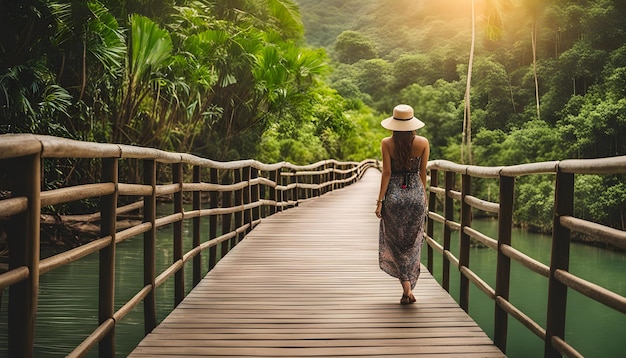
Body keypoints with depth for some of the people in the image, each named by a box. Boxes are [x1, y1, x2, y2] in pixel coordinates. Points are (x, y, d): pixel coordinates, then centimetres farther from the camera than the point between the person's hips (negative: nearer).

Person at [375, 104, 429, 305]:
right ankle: (409, 288, 19)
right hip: (416, 194, 2)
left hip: (394, 195, -2)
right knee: (412, 243, 14)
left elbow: (387, 173, -8)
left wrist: (380, 200, -3)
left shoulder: (387, 143, -8)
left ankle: (406, 286, -2)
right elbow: (422, 173, 3)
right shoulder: (423, 143, -3)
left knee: (395, 242, 10)